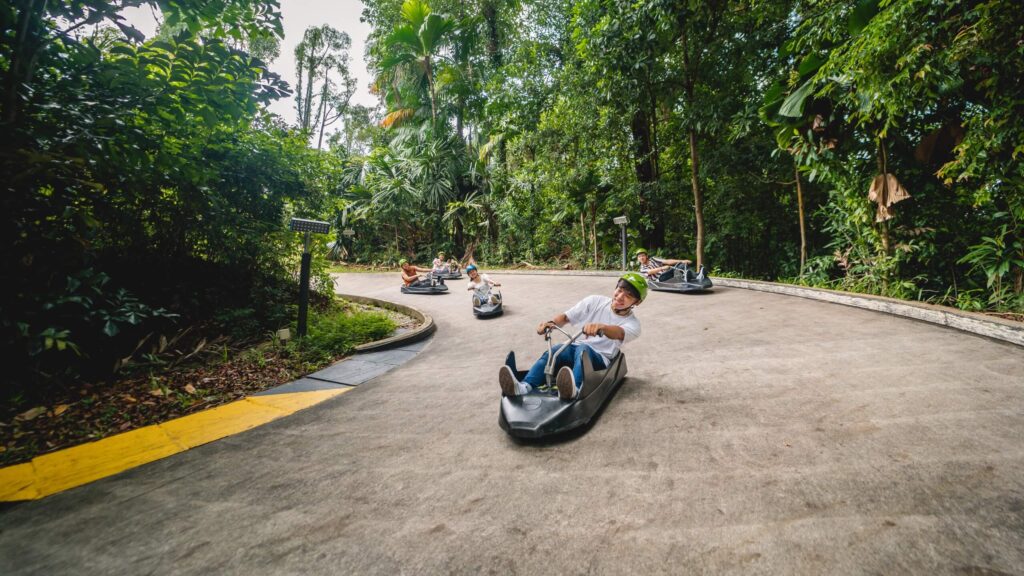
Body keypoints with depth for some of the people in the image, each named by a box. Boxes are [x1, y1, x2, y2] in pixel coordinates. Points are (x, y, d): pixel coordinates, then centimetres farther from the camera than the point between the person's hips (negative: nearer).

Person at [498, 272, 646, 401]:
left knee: (582, 349, -37)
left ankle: (574, 389, -66)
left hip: (600, 359, -3)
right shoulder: (596, 301, 4)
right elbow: (566, 317, 1)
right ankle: (525, 386, -52)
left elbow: (618, 333, -29)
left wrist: (601, 327, -52)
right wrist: (551, 322, -22)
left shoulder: (633, 324, -4)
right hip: (578, 349, 3)